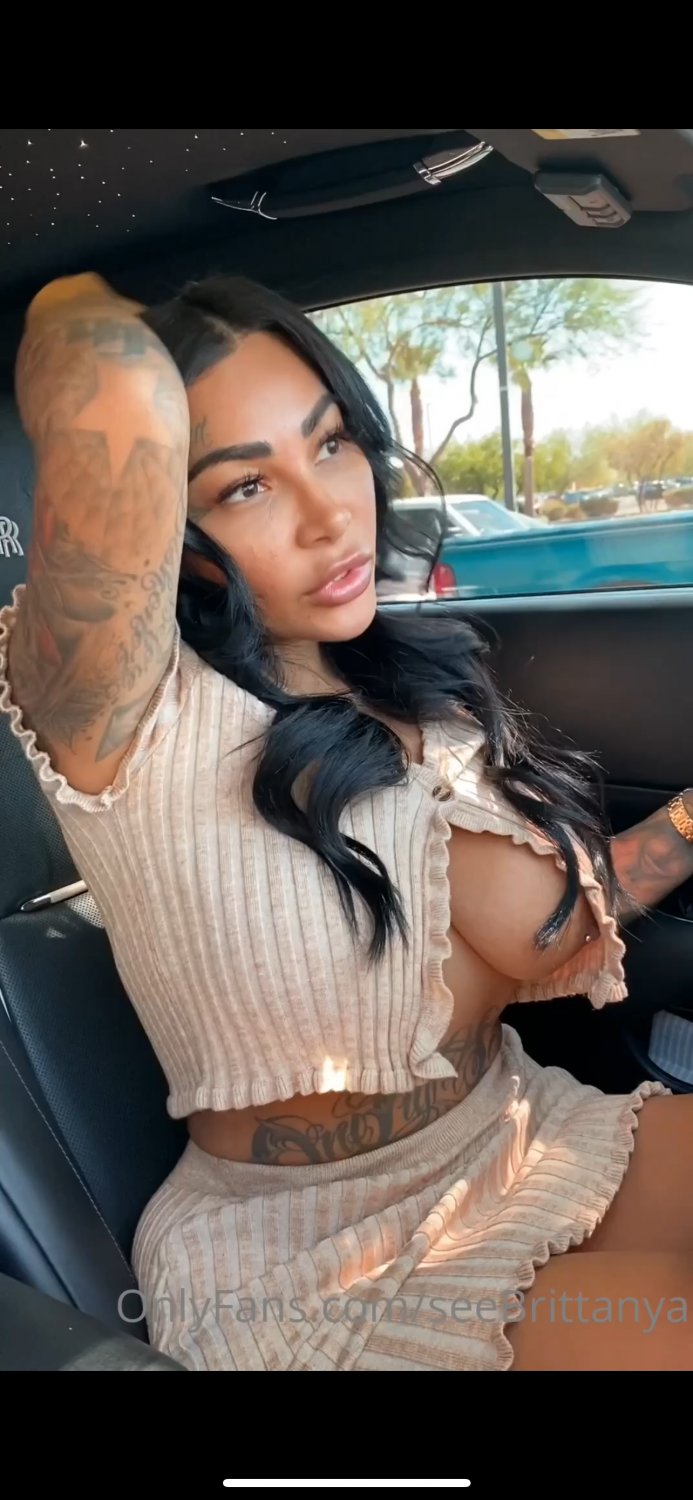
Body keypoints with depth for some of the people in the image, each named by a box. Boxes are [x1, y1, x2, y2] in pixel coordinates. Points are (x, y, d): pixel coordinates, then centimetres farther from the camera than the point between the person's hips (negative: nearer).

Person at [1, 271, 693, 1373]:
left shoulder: (413, 686, -1)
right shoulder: (127, 714, -22)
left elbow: (553, 940, 0)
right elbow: (115, 386, -40)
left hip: (530, 1139, 6)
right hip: (307, 1269, -6)